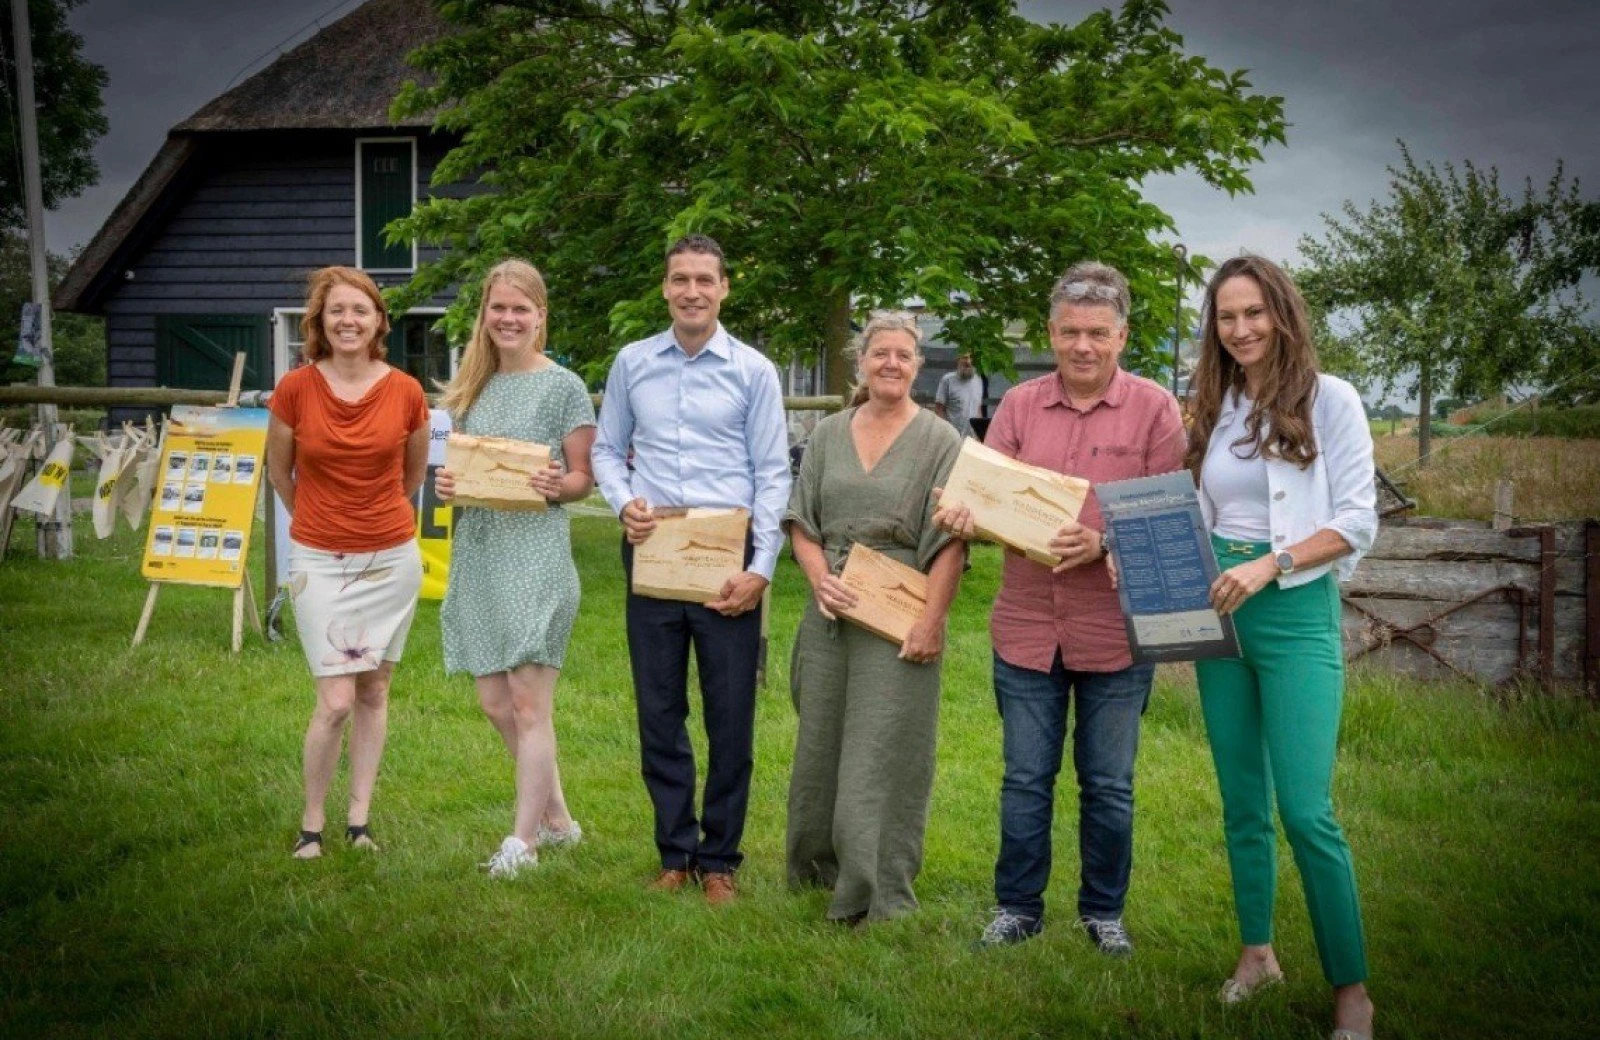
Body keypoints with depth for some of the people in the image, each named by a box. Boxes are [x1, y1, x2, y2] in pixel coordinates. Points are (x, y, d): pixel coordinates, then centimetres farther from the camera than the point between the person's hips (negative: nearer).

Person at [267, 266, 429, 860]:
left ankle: (359, 819, 22)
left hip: (391, 558, 2)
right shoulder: (295, 390, -9)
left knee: (373, 691, 10)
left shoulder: (406, 392, -5)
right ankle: (311, 824, 12)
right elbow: (279, 472, 9)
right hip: (320, 560, -2)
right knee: (335, 701, -6)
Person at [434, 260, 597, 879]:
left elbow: (583, 478, -1)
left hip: (536, 553, -6)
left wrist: (556, 486, -22)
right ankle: (557, 819, 25)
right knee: (495, 702, 9)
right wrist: (445, 484, -2)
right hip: (477, 552, 6)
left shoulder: (563, 387, -2)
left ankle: (523, 839, 5)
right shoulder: (471, 387, 13)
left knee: (529, 702, -4)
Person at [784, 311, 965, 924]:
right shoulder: (829, 434, 10)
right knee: (820, 742, 13)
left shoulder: (939, 441, -2)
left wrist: (931, 621, -15)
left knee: (883, 752, -4)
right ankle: (817, 863, 30)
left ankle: (876, 892, 5)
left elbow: (949, 542, -7)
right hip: (830, 613, 5)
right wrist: (819, 577, -8)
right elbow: (801, 519, 10)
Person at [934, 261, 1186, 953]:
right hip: (1027, 628, 2)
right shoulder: (1019, 405, 5)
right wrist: (961, 516, -20)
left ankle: (1104, 911, 27)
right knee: (1025, 779, 11)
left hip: (1115, 631, -2)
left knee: (1108, 785, 11)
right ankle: (1017, 908, 25)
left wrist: (1104, 544, -23)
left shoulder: (1153, 408, -3)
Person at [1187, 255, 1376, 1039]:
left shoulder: (1328, 399, -5)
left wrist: (1270, 564, -21)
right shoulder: (1215, 408, 11)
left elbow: (1358, 521, -10)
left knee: (1306, 811, -10)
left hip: (1296, 614, -5)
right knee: (1242, 803, 12)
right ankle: (1257, 953, 26)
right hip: (1219, 613, 6)